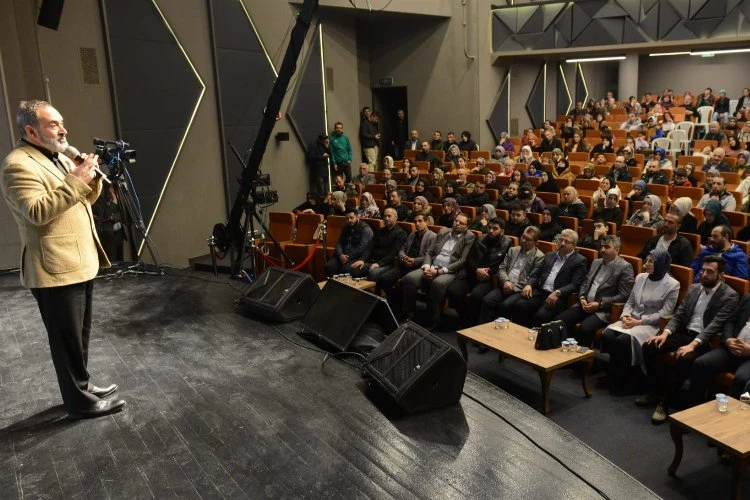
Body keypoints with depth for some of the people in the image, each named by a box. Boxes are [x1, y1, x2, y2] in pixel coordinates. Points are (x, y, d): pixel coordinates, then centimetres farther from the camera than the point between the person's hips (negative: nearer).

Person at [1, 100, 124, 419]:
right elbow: (38, 212, -26)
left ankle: (83, 385, 33)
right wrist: (76, 181, -26)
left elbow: (84, 200, 21)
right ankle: (80, 401, 12)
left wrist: (92, 179, 1)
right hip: (55, 269, -10)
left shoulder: (58, 158, 16)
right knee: (67, 339, 1)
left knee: (80, 334, 19)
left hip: (80, 262, 10)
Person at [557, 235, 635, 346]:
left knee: (584, 328, -32)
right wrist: (582, 298, 1)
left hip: (604, 310, -7)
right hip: (585, 305, 7)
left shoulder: (625, 267, -3)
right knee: (560, 320, -15)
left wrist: (600, 304, -14)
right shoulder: (596, 262, 20)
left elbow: (623, 295, -9)